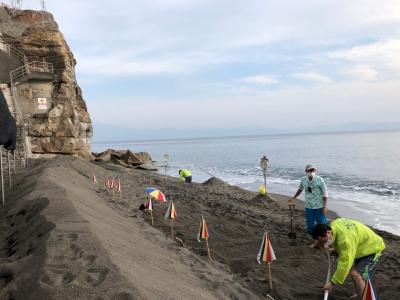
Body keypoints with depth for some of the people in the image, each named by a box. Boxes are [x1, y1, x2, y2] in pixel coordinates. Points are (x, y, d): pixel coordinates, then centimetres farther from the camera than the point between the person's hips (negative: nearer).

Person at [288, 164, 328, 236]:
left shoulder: (320, 180, -13)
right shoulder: (303, 180, -2)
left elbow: (325, 193, -9)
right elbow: (300, 189, 17)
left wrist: (325, 206, -12)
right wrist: (294, 198, 19)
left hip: (319, 206, -3)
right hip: (308, 206, 3)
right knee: (310, 225, 11)